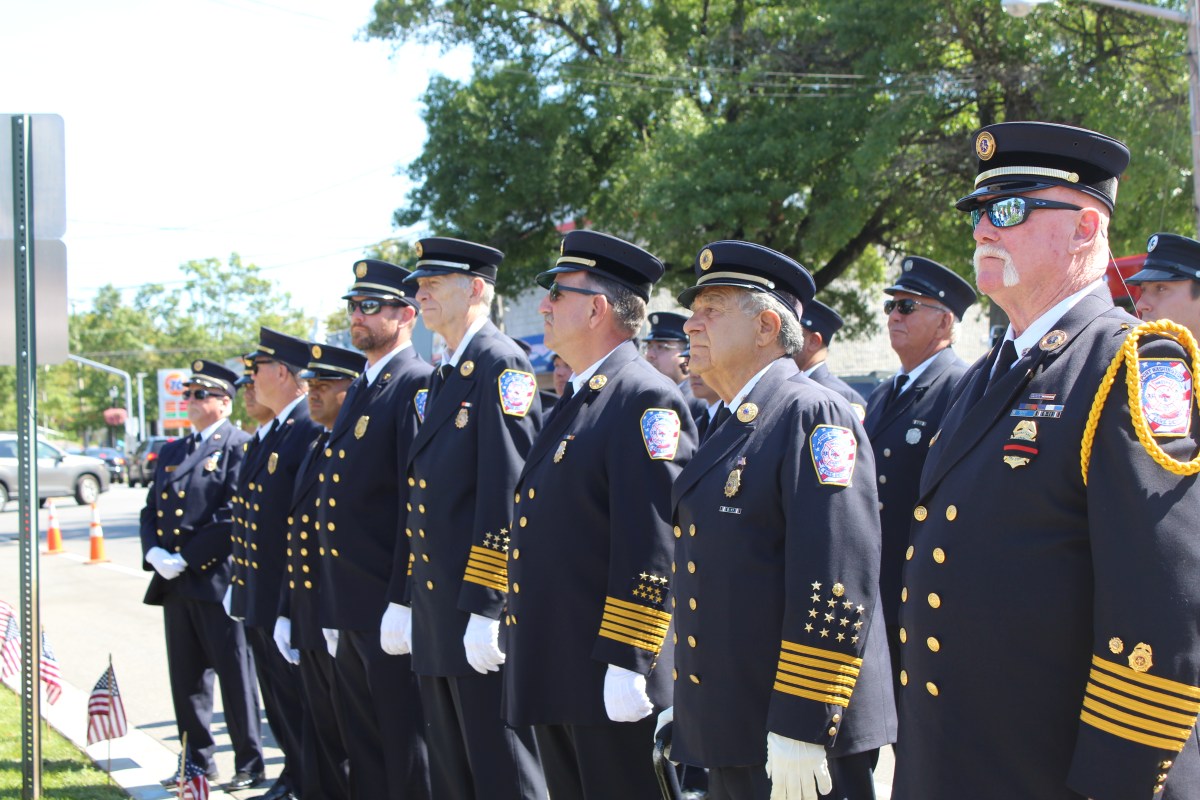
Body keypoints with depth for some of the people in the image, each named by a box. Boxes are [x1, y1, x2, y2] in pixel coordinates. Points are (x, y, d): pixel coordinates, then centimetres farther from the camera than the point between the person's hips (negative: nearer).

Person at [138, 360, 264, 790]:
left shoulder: (239, 447, -6)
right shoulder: (171, 452, 18)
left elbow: (234, 515, -15)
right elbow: (151, 510, 17)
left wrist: (187, 558, -16)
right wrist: (154, 552, -2)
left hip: (217, 580, -7)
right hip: (175, 583, 7)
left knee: (235, 675, -1)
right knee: (186, 677, 12)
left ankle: (250, 765, 6)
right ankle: (198, 760, 22)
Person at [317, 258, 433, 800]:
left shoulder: (417, 385, -12)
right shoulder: (357, 392, 18)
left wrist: (405, 603, -22)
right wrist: (331, 609, 18)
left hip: (392, 612, -9)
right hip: (350, 613, 9)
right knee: (363, 755, 16)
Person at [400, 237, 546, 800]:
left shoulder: (501, 366, -12)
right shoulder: (443, 376, 18)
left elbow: (506, 495, -19)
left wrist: (486, 611, -22)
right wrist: (403, 600, 19)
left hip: (481, 611, -10)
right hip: (435, 609, 10)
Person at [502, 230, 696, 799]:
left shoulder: (646, 401, -13)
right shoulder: (576, 402, 18)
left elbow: (652, 543, -20)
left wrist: (627, 663, -23)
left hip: (607, 673, -10)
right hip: (553, 676, 10)